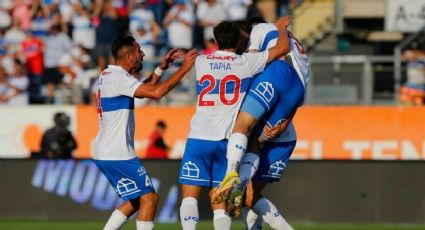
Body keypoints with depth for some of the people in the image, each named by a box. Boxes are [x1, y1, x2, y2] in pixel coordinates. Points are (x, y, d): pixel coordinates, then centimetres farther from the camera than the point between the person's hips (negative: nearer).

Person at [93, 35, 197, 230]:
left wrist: (161, 68, 19)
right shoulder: (118, 77, -16)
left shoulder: (107, 75, 14)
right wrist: (184, 69, -19)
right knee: (149, 199, -6)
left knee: (135, 201, 18)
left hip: (104, 154, 10)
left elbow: (144, 90, 28)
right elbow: (155, 92, -26)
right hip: (117, 155, -10)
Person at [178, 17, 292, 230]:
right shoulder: (245, 63, 1)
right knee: (220, 201, 5)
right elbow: (283, 47, 6)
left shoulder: (200, 62, 8)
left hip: (199, 138, 0)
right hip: (227, 140, 0)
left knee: (190, 195, 0)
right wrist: (281, 27, 25)